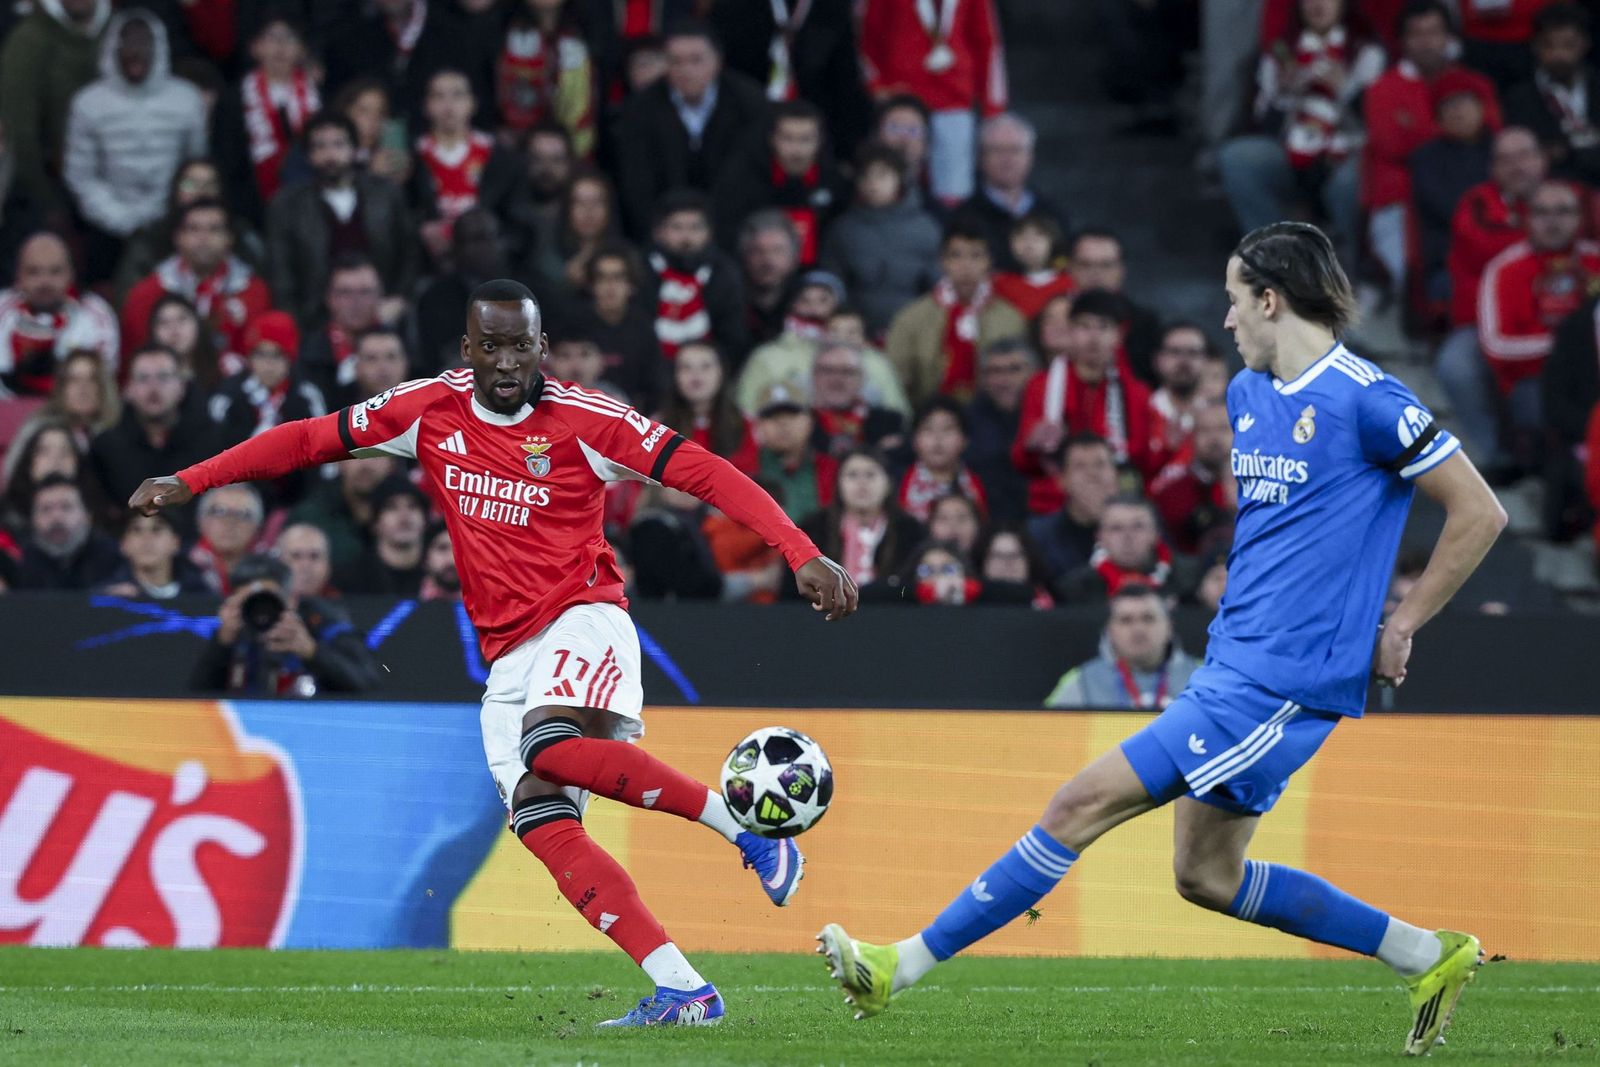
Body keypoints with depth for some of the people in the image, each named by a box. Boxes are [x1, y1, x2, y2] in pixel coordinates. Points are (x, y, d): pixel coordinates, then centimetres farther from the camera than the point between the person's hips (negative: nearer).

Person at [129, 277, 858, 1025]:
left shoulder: (583, 419, -6)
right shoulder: (433, 410, 5)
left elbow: (703, 472, -9)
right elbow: (312, 439, 11)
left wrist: (802, 554, -18)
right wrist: (189, 482, 7)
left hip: (583, 619, -5)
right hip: (510, 657, 5)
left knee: (550, 750, -34)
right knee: (541, 824, -12)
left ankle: (745, 826, -21)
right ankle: (682, 990, -16)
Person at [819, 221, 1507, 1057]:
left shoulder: (1365, 399, -12)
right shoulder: (1248, 393, 13)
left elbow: (1480, 515, -9)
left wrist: (1401, 626, -7)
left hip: (1279, 680, -10)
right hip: (1232, 665, 10)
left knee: (1088, 801, -11)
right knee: (1206, 875, 13)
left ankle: (908, 964, -6)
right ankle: (1428, 957, 21)